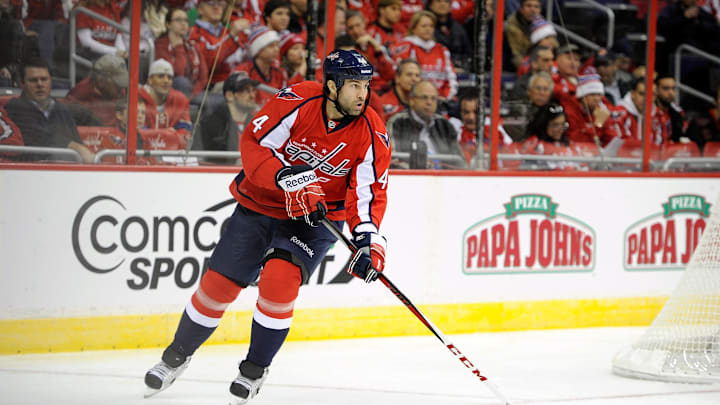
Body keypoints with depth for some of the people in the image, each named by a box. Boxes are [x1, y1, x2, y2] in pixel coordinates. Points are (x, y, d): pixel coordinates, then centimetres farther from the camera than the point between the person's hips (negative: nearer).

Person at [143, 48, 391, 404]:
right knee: (218, 283, 2)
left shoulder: (372, 135, -16)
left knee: (279, 280, -24)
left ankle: (255, 369, -2)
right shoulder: (298, 102, -21)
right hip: (261, 202, 0)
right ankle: (178, 355, 28)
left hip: (317, 218, 0)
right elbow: (254, 144, -20)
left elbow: (370, 192, -15)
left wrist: (368, 239, -31)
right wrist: (288, 179, -34)